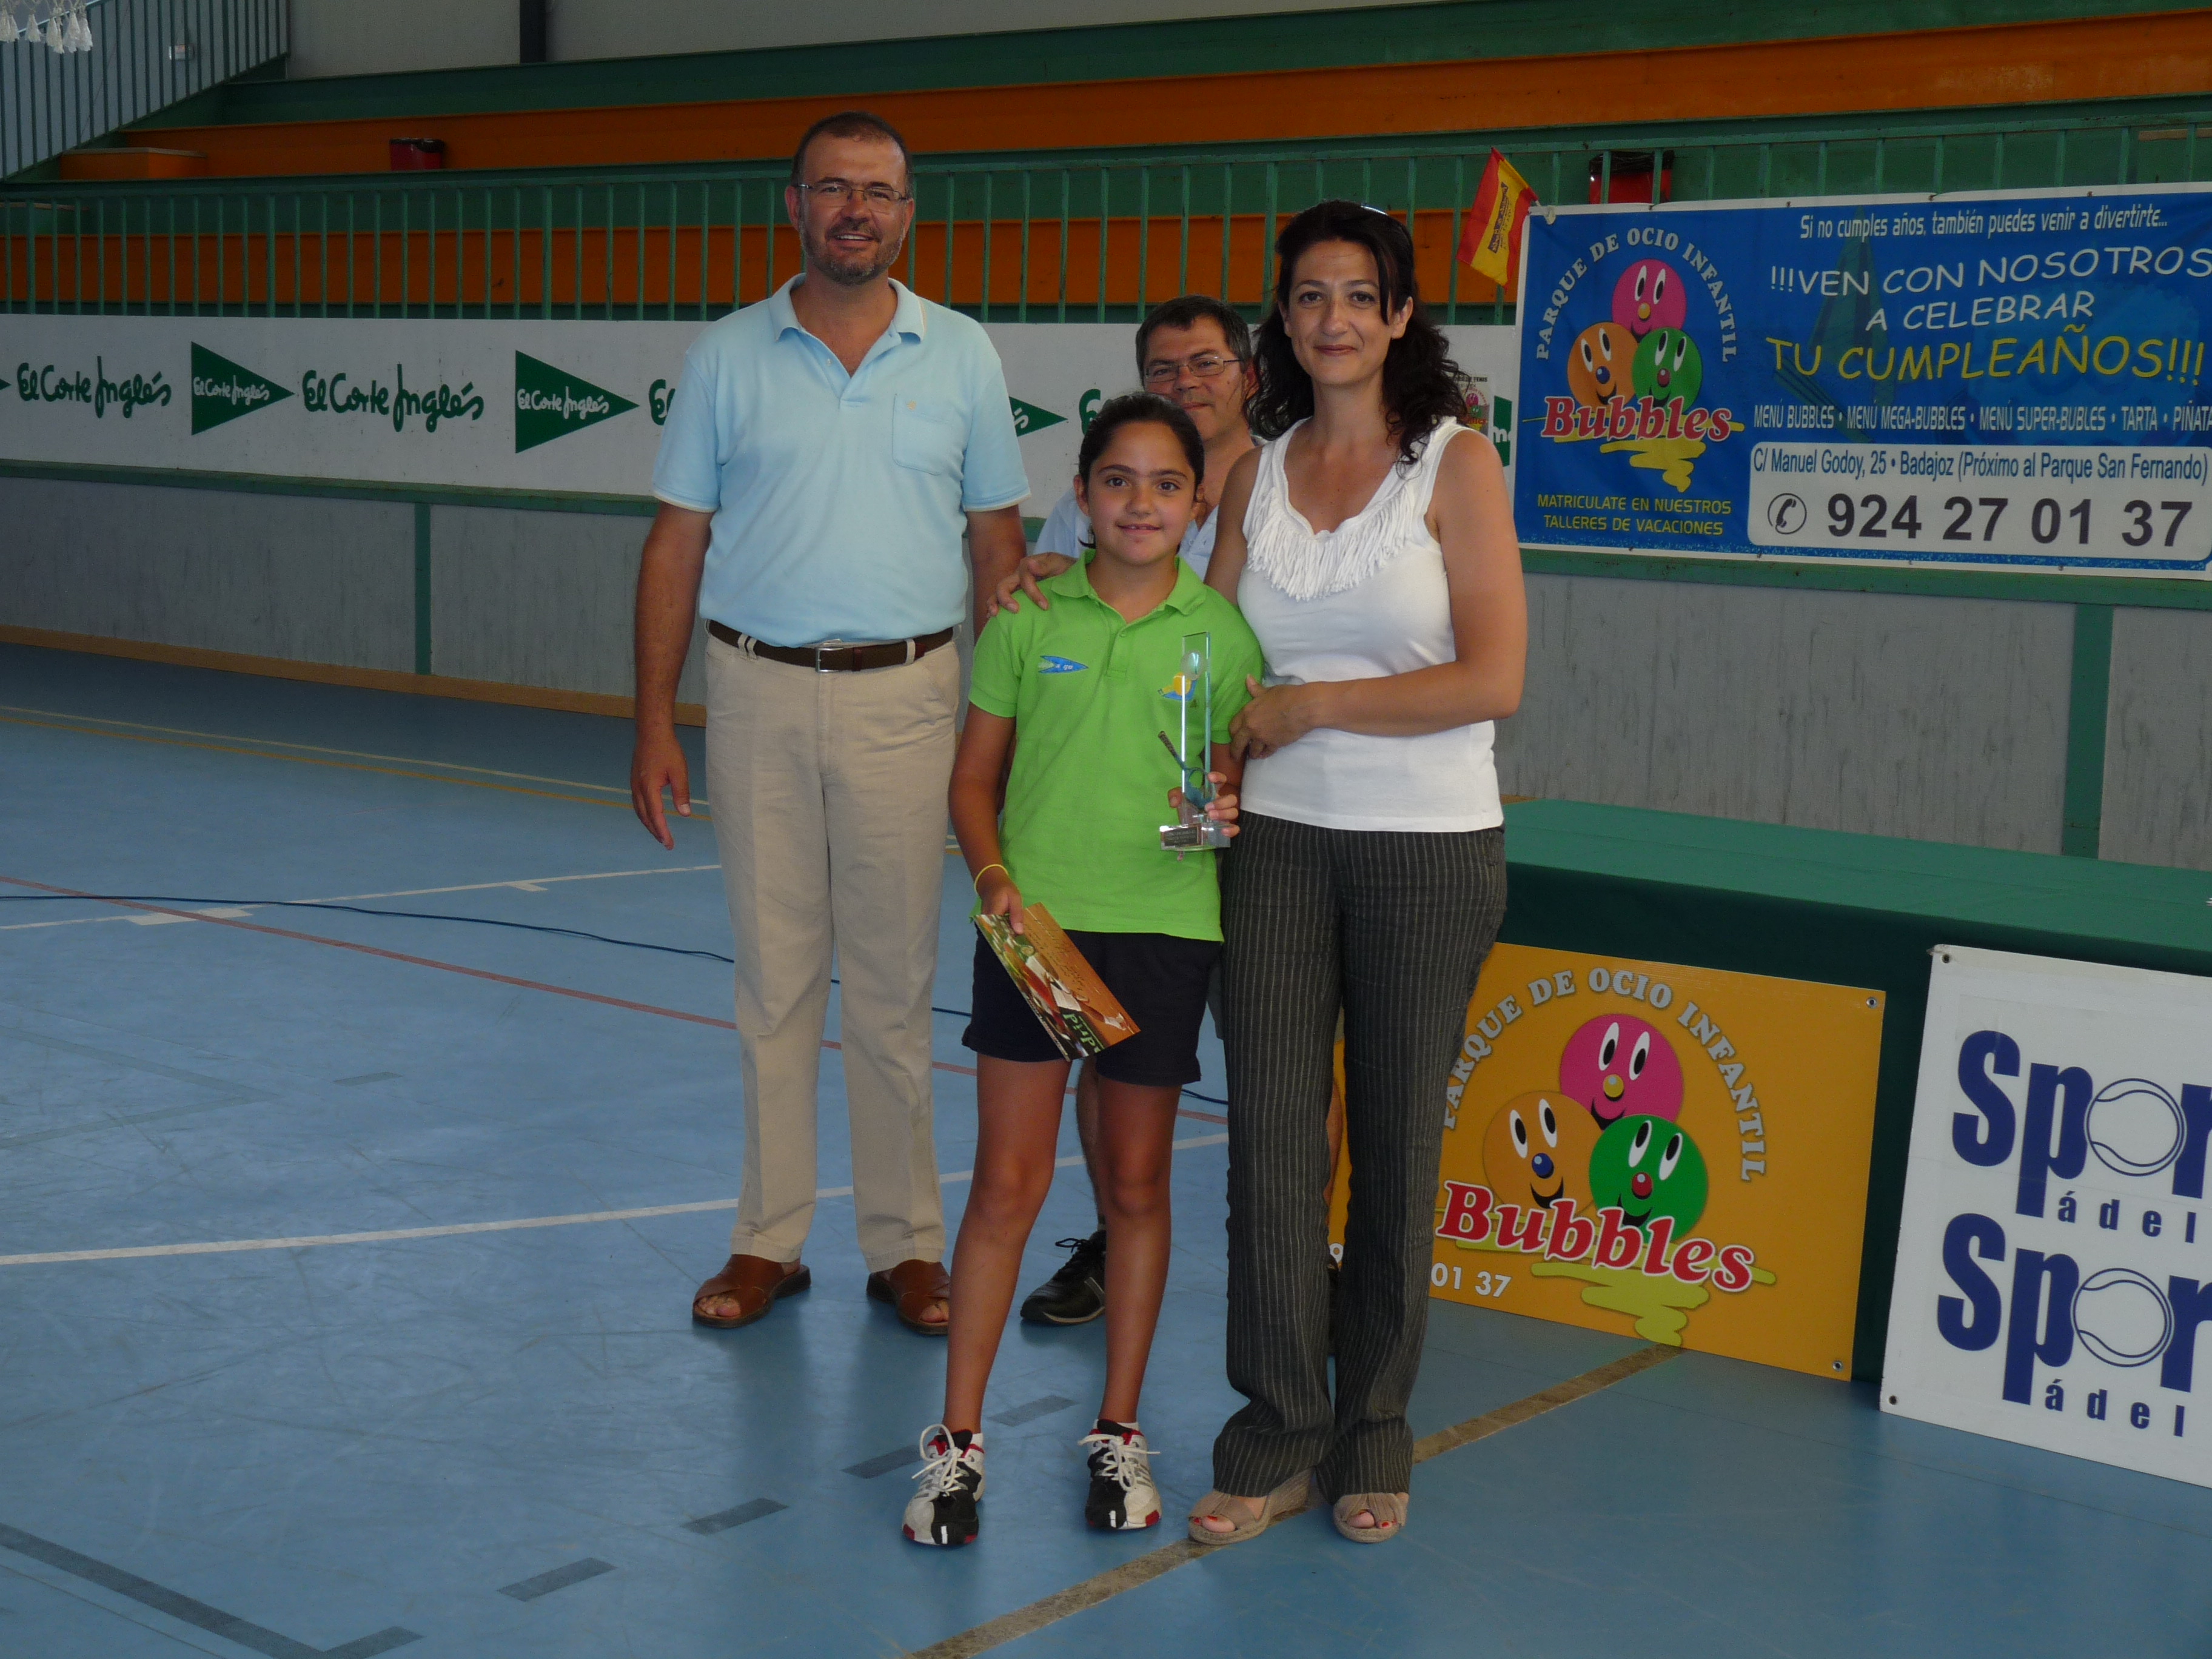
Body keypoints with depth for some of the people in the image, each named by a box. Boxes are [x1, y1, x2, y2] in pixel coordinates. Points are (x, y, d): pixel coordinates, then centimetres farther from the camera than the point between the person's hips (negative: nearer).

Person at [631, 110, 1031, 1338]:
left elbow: (998, 545, 9)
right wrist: (654, 720, 0)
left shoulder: (962, 357, 5)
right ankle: (769, 1240, 16)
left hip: (905, 695, 0)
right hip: (758, 693, 0)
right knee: (773, 979, 6)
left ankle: (904, 1244, 15)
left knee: (895, 983, 5)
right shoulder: (726, 357, 4)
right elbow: (677, 544, 5)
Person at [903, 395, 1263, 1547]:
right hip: (1035, 919, 0)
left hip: (1163, 926, 1)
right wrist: (996, 877, -9)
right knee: (1008, 1183, 1)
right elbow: (974, 777, 6)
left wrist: (1230, 809, -13)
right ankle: (957, 1441, 11)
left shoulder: (1224, 631, 2)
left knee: (1136, 1185, 10)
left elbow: (1239, 778, 9)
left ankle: (1118, 1432, 24)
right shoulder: (1029, 617, 2)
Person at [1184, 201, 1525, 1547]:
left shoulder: (1457, 464, -5)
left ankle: (1373, 1438, 23)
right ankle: (1278, 1439, 15)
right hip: (1278, 842, 3)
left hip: (1429, 848, -3)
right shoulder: (1257, 475, 8)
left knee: (1399, 1147, 8)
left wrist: (1311, 705, -12)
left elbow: (1495, 680, -13)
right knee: (1272, 1137, 2)